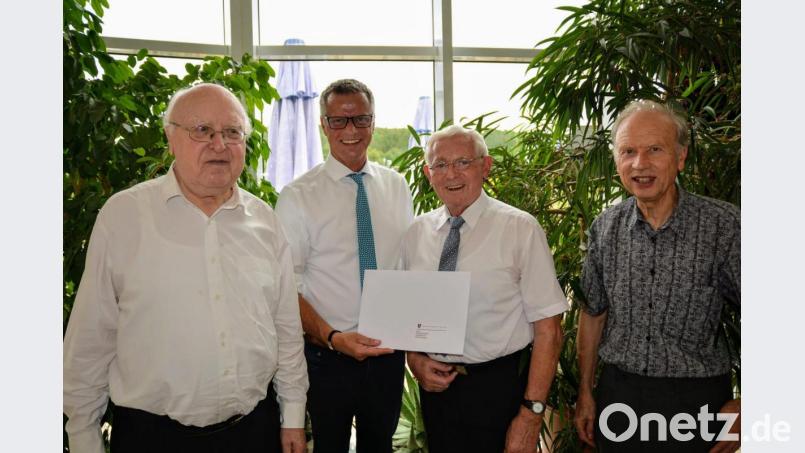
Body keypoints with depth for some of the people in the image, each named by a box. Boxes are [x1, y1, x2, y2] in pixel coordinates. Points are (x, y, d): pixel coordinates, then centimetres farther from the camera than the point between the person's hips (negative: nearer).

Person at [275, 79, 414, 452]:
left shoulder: (396, 187, 3)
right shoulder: (297, 197, -10)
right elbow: (288, 289, -11)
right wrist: (332, 337, -24)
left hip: (389, 352, 4)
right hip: (328, 355, -3)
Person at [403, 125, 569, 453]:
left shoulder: (520, 229, -12)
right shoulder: (417, 233, 2)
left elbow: (548, 330, -13)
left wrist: (531, 414, -15)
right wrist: (416, 361, -6)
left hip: (500, 387, -4)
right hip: (436, 386, 4)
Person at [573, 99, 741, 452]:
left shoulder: (723, 226, -12)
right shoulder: (605, 228, -1)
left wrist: (745, 406, -8)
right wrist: (585, 393, 10)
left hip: (697, 399, -3)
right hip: (618, 394, 3)